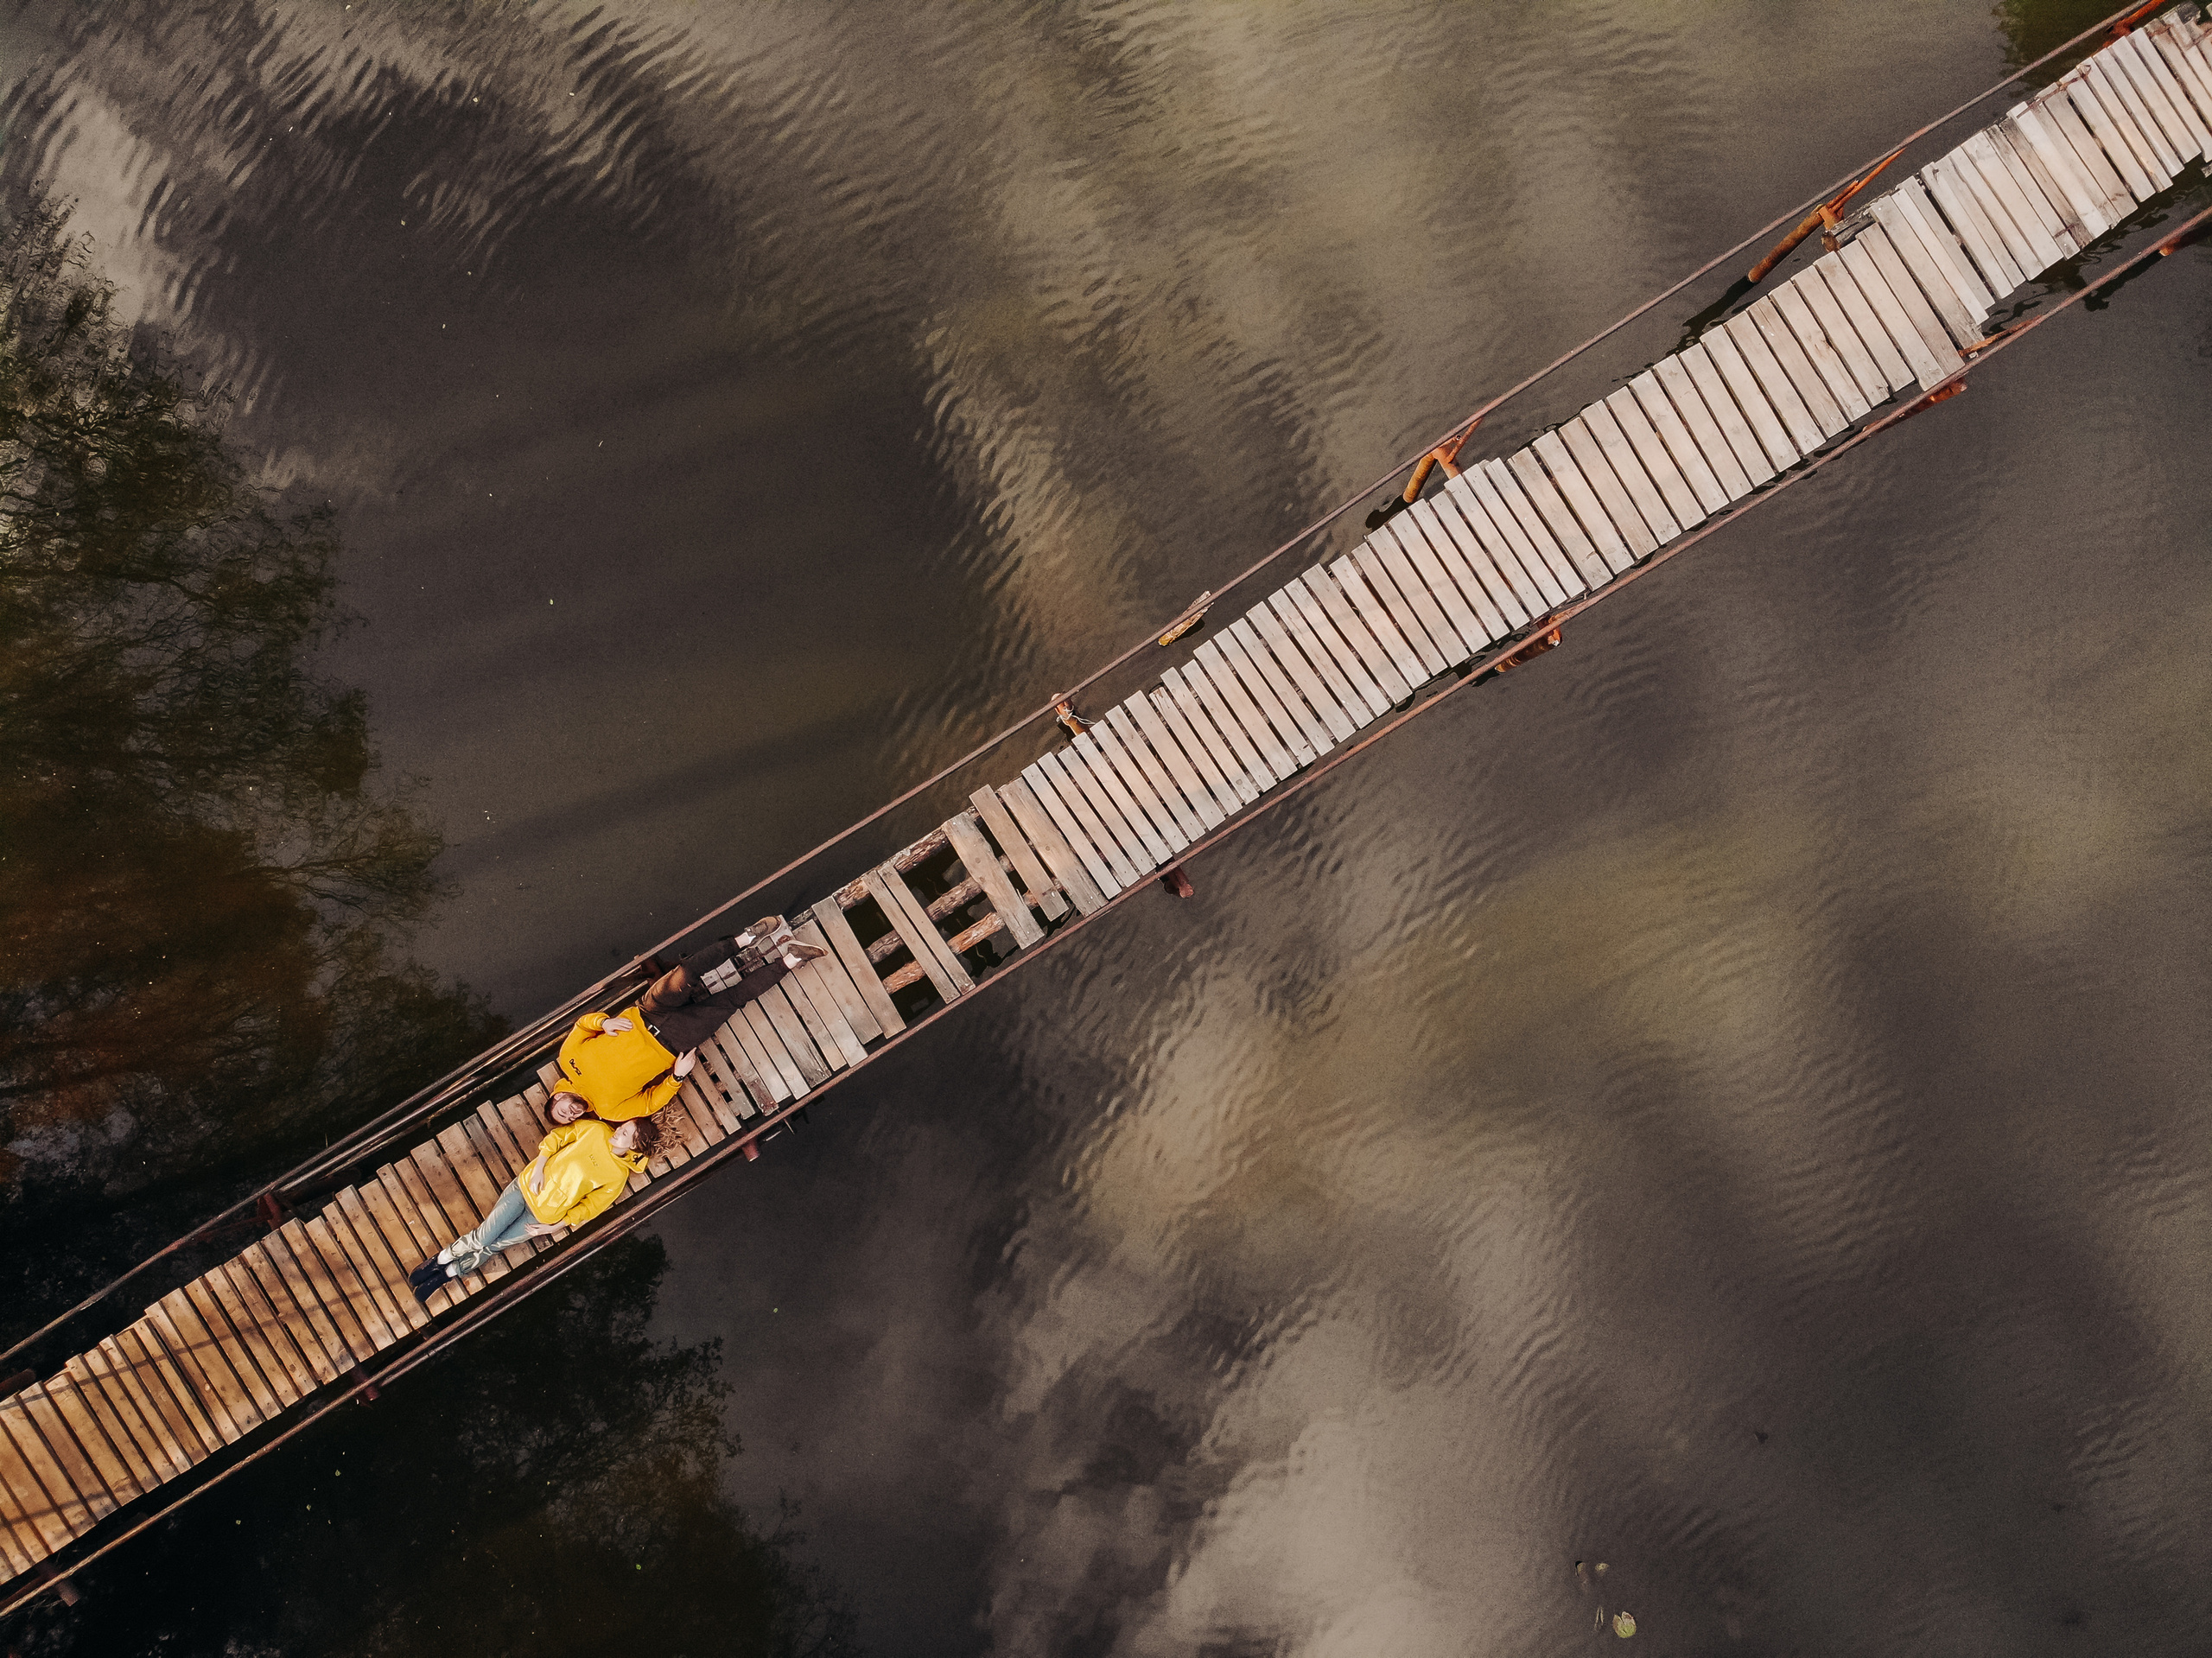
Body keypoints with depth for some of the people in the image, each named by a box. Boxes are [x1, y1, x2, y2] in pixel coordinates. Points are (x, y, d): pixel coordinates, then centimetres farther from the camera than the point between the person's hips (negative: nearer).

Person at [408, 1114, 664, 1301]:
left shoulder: (618, 1176, -8)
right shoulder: (596, 1130, -5)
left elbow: (589, 1208, -3)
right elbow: (556, 1137, 0)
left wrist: (554, 1226, -6)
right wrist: (539, 1167, -11)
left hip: (543, 1216, -1)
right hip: (527, 1187, 1)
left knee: (489, 1249, 0)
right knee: (482, 1237, -8)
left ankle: (445, 1274, 19)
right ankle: (439, 1260, 15)